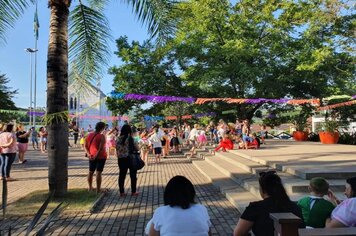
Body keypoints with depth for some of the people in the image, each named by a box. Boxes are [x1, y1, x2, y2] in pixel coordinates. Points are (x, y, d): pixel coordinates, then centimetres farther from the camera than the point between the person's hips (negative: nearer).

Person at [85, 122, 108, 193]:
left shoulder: (89, 135, 6)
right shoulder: (101, 136, -14)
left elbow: (86, 146, 6)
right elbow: (101, 148, -22)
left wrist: (88, 154, 0)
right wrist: (96, 155, -17)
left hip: (91, 157, 6)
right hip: (101, 157, -6)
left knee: (91, 172, 16)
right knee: (98, 172, -1)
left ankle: (90, 187, 29)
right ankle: (98, 189, 4)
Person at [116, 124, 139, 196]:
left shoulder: (118, 139, -1)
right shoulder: (130, 138, -13)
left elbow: (117, 149, 6)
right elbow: (137, 148, -9)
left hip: (121, 159, 4)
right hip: (131, 159, -4)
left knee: (122, 175, 10)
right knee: (133, 175, 9)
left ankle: (122, 192, 15)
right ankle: (133, 191, 14)